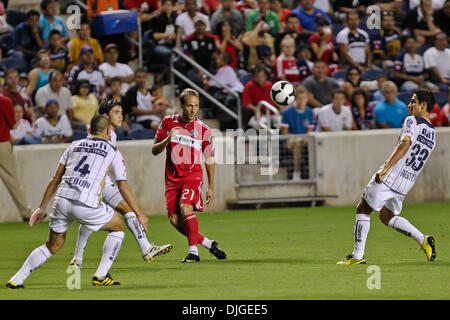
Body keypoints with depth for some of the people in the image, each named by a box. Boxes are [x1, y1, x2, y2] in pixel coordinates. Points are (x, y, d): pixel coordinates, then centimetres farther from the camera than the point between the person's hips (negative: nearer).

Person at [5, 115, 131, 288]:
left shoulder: (74, 146, 23)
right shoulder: (113, 152, 13)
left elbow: (55, 180, 22)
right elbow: (123, 188, 9)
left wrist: (42, 208, 26)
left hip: (62, 201, 4)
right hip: (87, 205, -4)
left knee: (53, 245, 21)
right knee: (118, 228, 20)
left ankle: (16, 280, 15)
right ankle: (101, 276, 12)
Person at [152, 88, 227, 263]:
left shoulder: (203, 129, -2)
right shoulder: (168, 122, 2)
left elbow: (209, 160, 8)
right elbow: (154, 150, 6)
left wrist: (210, 188, 8)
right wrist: (167, 141, -16)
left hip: (193, 175, -3)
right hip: (172, 177, 3)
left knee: (186, 207, -28)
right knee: (175, 220, -7)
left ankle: (193, 251, -23)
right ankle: (208, 243, 10)